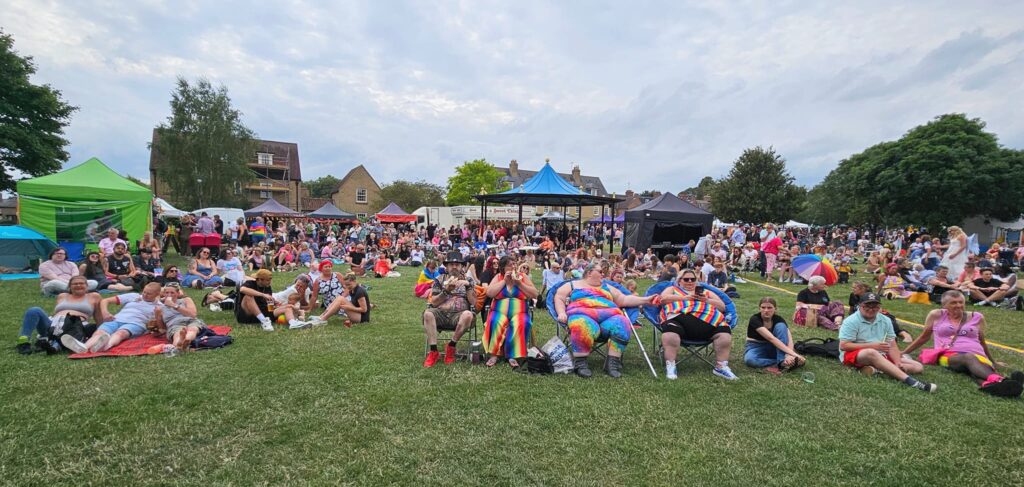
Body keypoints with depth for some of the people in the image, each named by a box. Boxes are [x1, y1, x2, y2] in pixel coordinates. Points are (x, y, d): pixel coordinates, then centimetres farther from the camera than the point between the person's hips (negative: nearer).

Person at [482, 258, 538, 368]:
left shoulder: (523, 276, 9)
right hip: (499, 312, 0)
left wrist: (519, 283, -7)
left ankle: (513, 356, -24)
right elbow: (489, 293, -4)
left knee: (522, 324, -32)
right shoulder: (498, 277, 10)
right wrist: (504, 281, -6)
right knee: (495, 322, -32)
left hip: (519, 313, 0)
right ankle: (494, 354, -22)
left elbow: (535, 294, 1)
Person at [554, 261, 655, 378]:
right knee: (584, 327, -39)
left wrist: (645, 300, 15)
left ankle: (612, 363, -25)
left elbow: (624, 300, 26)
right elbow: (559, 299, 10)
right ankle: (580, 363, -26)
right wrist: (562, 313, -9)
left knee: (622, 324, -29)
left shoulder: (607, 287, 32)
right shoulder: (572, 285, 21)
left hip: (609, 315, 4)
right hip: (582, 314, -3)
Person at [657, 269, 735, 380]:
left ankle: (721, 366, -11)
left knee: (724, 333, -24)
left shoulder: (706, 292, 33)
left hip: (706, 320, 3)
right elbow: (663, 299, 6)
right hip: (679, 318, -3)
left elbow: (722, 307, 24)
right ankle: (670, 366, -25)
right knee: (670, 334, -36)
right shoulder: (672, 289, 26)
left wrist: (707, 300, 6)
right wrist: (685, 297, -1)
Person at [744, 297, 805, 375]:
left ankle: (782, 362, -30)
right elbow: (771, 338, -37)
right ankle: (782, 361, -25)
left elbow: (789, 340, -24)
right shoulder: (755, 319, -23)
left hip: (772, 349, 3)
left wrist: (788, 355, -45)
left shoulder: (778, 319, -10)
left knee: (781, 326, -23)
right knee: (749, 359, -40)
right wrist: (793, 354, -46)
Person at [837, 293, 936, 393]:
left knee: (918, 367, -4)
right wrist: (872, 345, -19)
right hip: (854, 355, -7)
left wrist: (898, 364, -14)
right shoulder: (851, 321, -10)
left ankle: (876, 368, -25)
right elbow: (843, 346, -17)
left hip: (881, 356, 7)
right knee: (871, 353, -39)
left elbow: (892, 346, 5)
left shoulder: (886, 321, 9)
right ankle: (909, 380, -43)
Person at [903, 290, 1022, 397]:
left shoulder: (976, 317, 17)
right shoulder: (936, 315, 13)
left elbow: (982, 342, 31)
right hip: (948, 355, -2)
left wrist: (993, 362, 37)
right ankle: (999, 379, -64)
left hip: (977, 355, 2)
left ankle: (991, 384, -68)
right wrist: (903, 353, 21)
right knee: (969, 358, -39)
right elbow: (924, 337, 21)